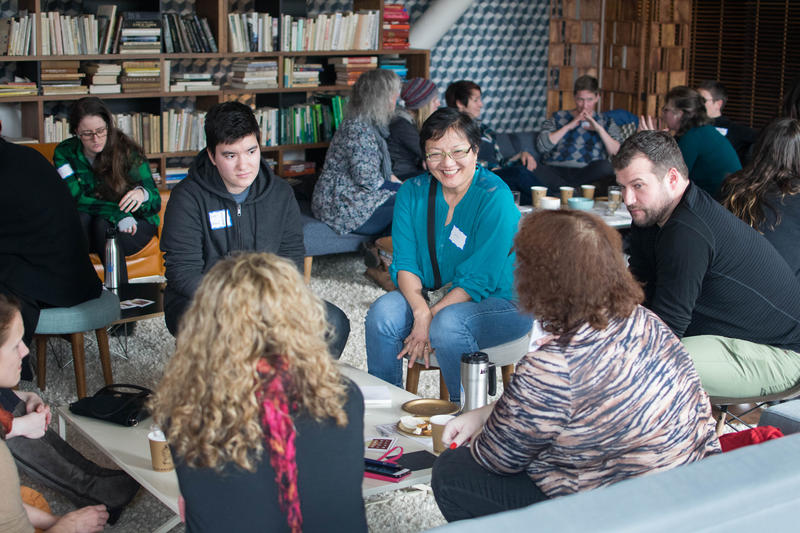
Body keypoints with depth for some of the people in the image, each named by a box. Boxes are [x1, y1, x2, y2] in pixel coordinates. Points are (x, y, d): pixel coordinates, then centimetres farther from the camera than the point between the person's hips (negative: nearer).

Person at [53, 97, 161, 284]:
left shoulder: (128, 151, -12)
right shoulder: (65, 153, -6)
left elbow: (156, 202, -11)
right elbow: (74, 199, -13)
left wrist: (142, 194, -37)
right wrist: (117, 214, -28)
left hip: (136, 224, -2)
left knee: (102, 225, -33)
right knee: (79, 219, -31)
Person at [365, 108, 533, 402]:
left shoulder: (495, 197, -17)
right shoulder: (412, 192, 0)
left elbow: (480, 280, -19)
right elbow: (404, 262, -5)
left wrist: (432, 317, -24)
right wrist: (421, 312, -23)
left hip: (501, 301, -5)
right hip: (433, 297, 5)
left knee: (448, 323, -34)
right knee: (383, 311, -21)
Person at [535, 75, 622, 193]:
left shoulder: (606, 123, 20)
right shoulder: (558, 117, 20)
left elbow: (617, 153, 3)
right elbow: (542, 146, 3)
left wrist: (599, 129, -6)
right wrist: (568, 126, -2)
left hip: (587, 174, 0)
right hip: (556, 171, 0)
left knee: (604, 166, -34)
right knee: (539, 171, -33)